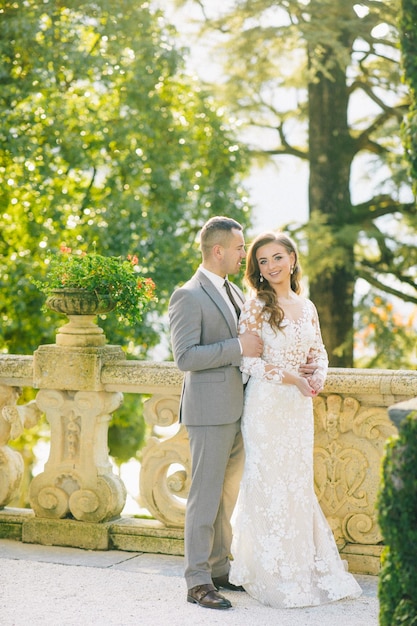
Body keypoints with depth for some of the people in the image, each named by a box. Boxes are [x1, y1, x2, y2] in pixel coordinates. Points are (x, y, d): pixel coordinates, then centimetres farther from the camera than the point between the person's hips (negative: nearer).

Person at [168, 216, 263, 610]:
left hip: (237, 410, 8)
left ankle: (219, 570, 23)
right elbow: (184, 357, -19)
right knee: (205, 497, -5)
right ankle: (198, 582, 1)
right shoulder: (188, 296, -11)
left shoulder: (233, 292, 16)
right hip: (209, 411, -8)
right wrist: (237, 347, -22)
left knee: (228, 495, 13)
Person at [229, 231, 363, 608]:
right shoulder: (256, 307, -7)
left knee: (300, 485, 11)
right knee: (269, 485, 0)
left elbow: (318, 352, 15)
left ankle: (311, 570, 22)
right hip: (266, 404, -5)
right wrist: (289, 377, -16)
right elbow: (247, 360, -11)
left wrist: (318, 378, -6)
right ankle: (274, 577, 11)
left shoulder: (307, 307, 10)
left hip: (300, 407, 5)